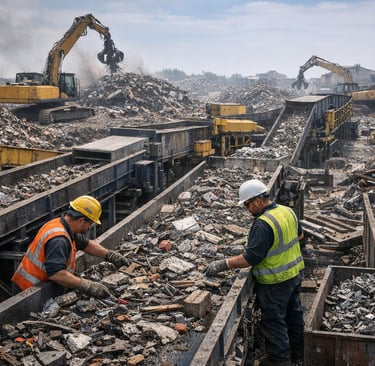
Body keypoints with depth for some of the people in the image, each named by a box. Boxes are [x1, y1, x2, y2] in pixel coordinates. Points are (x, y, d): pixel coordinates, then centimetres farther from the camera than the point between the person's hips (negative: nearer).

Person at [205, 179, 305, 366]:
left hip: (276, 281, -9)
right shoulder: (287, 211, -2)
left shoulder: (263, 224, -29)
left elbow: (250, 258, -30)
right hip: (296, 273, 9)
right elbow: (299, 235, 15)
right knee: (294, 314, 23)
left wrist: (223, 264, -26)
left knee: (274, 320, 9)